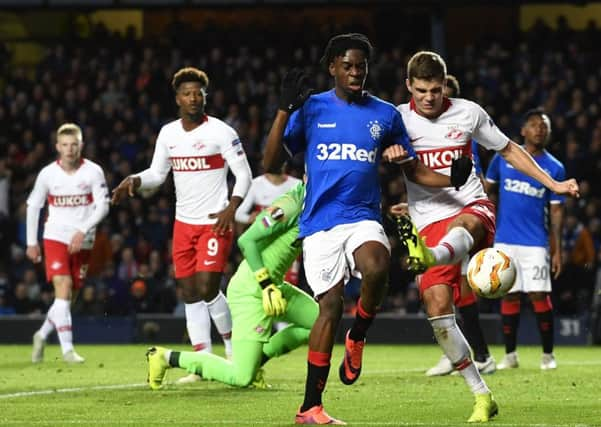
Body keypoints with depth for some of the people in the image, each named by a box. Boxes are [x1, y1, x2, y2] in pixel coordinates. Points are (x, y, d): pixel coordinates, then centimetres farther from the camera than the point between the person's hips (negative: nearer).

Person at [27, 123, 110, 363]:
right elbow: (33, 206, 9)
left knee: (69, 297, 7)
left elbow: (103, 206, -8)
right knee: (63, 290, -17)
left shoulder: (93, 172, -5)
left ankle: (42, 335, 30)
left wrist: (83, 231, -20)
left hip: (83, 242, 2)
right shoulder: (47, 174, -2)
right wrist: (31, 242, 8)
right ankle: (67, 349, -17)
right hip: (55, 238, -1)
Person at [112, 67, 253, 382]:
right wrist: (133, 181, -4)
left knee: (207, 288, -14)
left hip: (215, 222, -6)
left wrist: (232, 207, -20)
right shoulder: (168, 134, 7)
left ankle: (233, 346, 9)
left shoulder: (221, 132, -8)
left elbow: (243, 173, -7)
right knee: (190, 293, 3)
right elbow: (157, 173, 15)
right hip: (184, 223, 6)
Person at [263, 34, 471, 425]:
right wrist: (284, 110, -11)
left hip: (363, 218, 1)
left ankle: (357, 337, -2)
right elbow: (270, 163, 0)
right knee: (330, 305, -7)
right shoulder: (311, 109, 5)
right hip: (320, 221, -1)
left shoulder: (385, 114, 9)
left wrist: (453, 179, -6)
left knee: (377, 268, -32)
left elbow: (414, 170, 13)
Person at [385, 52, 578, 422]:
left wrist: (553, 184, 15)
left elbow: (508, 150, 20)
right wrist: (388, 151, -28)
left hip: (473, 209, -2)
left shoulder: (468, 113, 8)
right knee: (437, 307, -12)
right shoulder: (398, 119, 6)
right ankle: (482, 396, -4)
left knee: (460, 226, -40)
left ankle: (429, 257, -77)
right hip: (429, 223, 2)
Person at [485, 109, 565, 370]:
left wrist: (557, 250, 2)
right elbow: (487, 189, 11)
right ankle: (510, 355, 12)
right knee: (509, 296, 3)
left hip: (535, 243, -1)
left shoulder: (555, 168, 5)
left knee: (539, 295, -6)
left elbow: (556, 211, 6)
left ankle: (548, 354, 6)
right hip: (505, 240, 1)